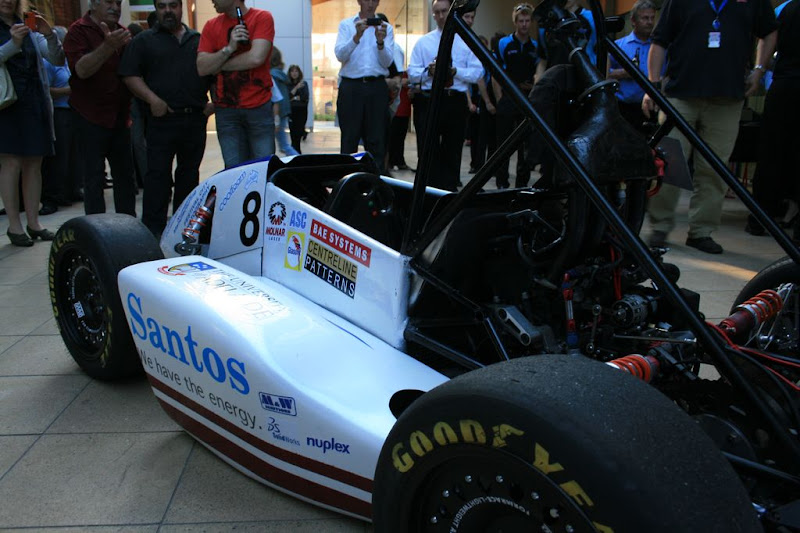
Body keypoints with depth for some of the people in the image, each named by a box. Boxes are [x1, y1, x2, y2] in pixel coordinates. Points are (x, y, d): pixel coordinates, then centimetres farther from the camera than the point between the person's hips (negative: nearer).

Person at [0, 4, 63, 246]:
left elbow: (57, 59, 4)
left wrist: (50, 35, -12)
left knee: (34, 163, 5)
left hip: (35, 104, 4)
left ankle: (33, 223, 12)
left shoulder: (31, 29, 14)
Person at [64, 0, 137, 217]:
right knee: (94, 176, -3)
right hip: (91, 116, -6)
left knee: (125, 173, 9)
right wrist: (108, 46, -34)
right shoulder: (79, 31, -6)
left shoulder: (121, 32, 14)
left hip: (119, 116, 6)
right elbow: (82, 70, -20)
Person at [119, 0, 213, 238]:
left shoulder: (199, 40, 15)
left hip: (195, 119, 3)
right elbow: (130, 75, -2)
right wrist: (152, 99, -14)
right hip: (161, 119, -3)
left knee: (189, 173, 10)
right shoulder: (144, 40, 6)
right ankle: (154, 230, -1)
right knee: (158, 174, -5)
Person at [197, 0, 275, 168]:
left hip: (259, 107, -3)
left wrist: (218, 66, -4)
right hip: (226, 110, 3)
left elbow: (256, 58, -16)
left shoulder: (262, 18, -2)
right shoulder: (211, 26, 8)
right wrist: (229, 48, -15)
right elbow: (202, 68, 0)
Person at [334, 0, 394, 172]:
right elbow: (340, 55, -7)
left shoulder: (386, 28, 10)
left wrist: (380, 42, -16)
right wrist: (357, 36, -21)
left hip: (377, 87, 1)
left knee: (377, 139, 1)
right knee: (349, 138, -1)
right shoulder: (346, 25, 7)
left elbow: (387, 62, 1)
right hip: (351, 87, -1)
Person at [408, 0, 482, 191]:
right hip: (428, 101, 0)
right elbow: (412, 73, 5)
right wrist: (429, 71, -14)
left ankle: (449, 191, 13)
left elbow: (477, 72, 0)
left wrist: (455, 71, -14)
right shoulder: (423, 42, 12)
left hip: (456, 102, 0)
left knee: (452, 153, 5)